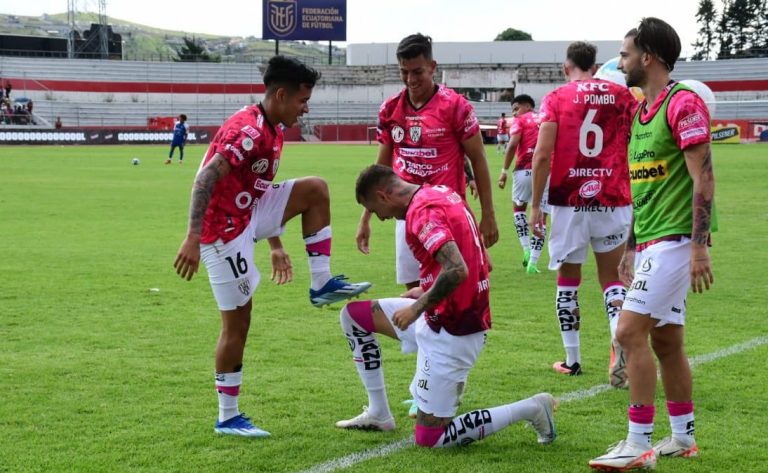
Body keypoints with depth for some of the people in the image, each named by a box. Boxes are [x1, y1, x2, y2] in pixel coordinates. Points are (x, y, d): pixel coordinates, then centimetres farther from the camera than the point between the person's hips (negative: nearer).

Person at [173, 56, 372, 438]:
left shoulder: (273, 130, 9)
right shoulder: (249, 130, -22)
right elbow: (205, 179, -29)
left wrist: (275, 245, 23)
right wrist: (193, 238, -35)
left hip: (248, 216, 9)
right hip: (224, 230, -9)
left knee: (315, 189, 1)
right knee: (237, 324, -2)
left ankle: (322, 284, 4)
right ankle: (227, 419, 10)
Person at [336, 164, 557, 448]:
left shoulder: (421, 211, -19)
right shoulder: (442, 193, 10)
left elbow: (457, 270, -31)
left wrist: (417, 307, -18)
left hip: (450, 331, -10)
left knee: (430, 438, 0)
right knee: (352, 315, 16)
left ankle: (530, 409, 3)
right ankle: (378, 414, 22)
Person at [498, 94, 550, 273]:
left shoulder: (520, 121, 8)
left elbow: (513, 144, -8)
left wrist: (504, 170, -6)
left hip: (525, 171, -2)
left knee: (518, 207, 23)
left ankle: (527, 250, 10)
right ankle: (533, 263, 6)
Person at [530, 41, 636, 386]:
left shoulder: (557, 98, -1)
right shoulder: (622, 96, 6)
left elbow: (542, 154, -8)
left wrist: (535, 205, -2)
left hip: (569, 201, -1)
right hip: (613, 200, 1)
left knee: (568, 279, 12)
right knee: (611, 276, 10)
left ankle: (572, 360, 17)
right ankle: (620, 337, -18)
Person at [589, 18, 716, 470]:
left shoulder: (684, 103, -12)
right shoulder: (641, 111, 16)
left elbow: (703, 178, -17)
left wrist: (699, 247, -21)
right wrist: (631, 247, 22)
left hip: (674, 238, -9)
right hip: (651, 241, 9)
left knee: (631, 331, -13)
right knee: (665, 339, 11)